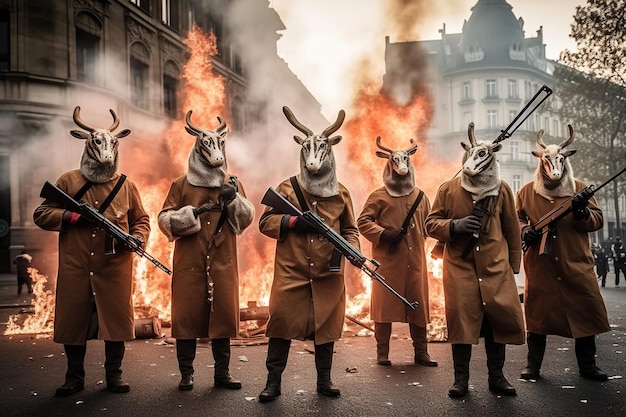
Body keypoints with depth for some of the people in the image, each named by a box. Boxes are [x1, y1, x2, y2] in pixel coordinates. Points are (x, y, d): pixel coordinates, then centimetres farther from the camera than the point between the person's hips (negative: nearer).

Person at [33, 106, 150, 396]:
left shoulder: (126, 186, 8)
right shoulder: (68, 181, 5)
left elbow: (141, 219, 13)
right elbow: (41, 214, 5)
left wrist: (137, 237, -8)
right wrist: (70, 216, -12)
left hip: (115, 267, 0)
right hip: (75, 267, 0)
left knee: (116, 318, 3)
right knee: (73, 320, 6)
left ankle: (114, 375, 19)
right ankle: (74, 377, 23)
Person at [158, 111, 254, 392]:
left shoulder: (232, 184, 11)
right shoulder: (181, 184, 5)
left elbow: (246, 219, 2)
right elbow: (165, 219, -1)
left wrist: (234, 199, -15)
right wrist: (193, 212, -15)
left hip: (223, 263, 2)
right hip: (189, 263, -1)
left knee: (223, 314, 5)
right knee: (187, 315, 2)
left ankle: (222, 372, 16)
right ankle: (186, 374, 14)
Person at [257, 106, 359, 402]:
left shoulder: (341, 193, 7)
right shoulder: (287, 188, 0)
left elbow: (349, 229, 13)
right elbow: (265, 222, -2)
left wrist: (351, 249, -8)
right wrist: (294, 222, -18)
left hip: (328, 273, 2)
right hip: (291, 272, -2)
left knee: (326, 324, 9)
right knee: (282, 322, -1)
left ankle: (324, 379, 25)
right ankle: (273, 381, 13)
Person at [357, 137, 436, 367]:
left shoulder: (420, 196, 13)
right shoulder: (378, 196, 0)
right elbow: (363, 221, -4)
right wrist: (382, 234, -15)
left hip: (415, 261, 4)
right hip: (387, 260, -4)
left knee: (419, 305, 7)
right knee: (385, 305, 0)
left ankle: (421, 352, 18)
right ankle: (382, 352, 11)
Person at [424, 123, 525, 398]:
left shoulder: (502, 190, 3)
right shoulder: (448, 189, 0)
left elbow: (512, 230, 10)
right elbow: (431, 224, 2)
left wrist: (513, 265, 11)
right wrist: (454, 225, -17)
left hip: (496, 267, 2)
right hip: (460, 267, -1)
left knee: (500, 318, 2)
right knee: (461, 319, -3)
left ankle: (496, 377, 19)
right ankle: (461, 379, 11)